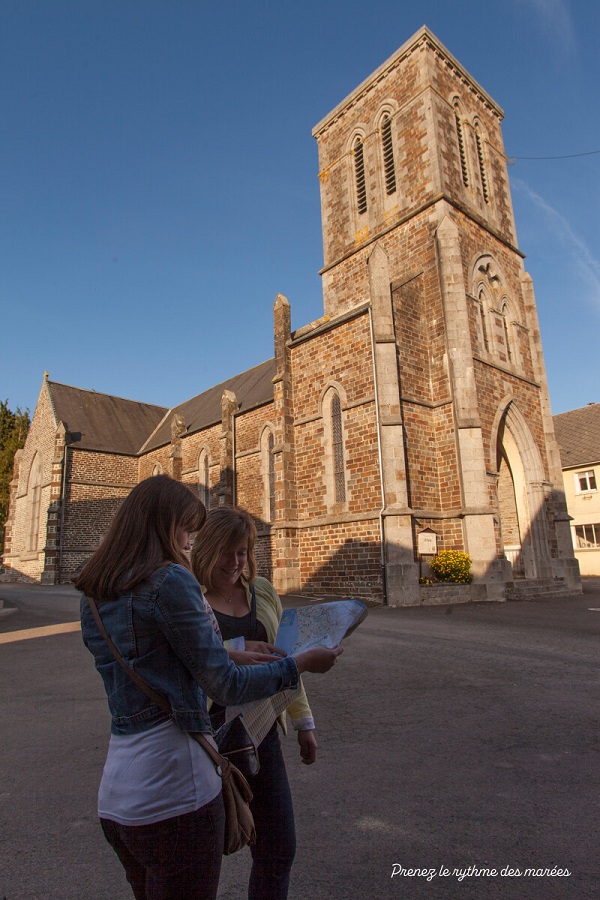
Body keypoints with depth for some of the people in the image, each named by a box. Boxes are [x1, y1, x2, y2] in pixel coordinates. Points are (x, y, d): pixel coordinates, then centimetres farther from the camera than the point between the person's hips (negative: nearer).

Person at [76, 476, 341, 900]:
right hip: (175, 798, -8)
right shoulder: (171, 581, -18)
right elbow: (227, 686, -16)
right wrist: (303, 663, -3)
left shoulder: (92, 595, 7)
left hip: (116, 797, 8)